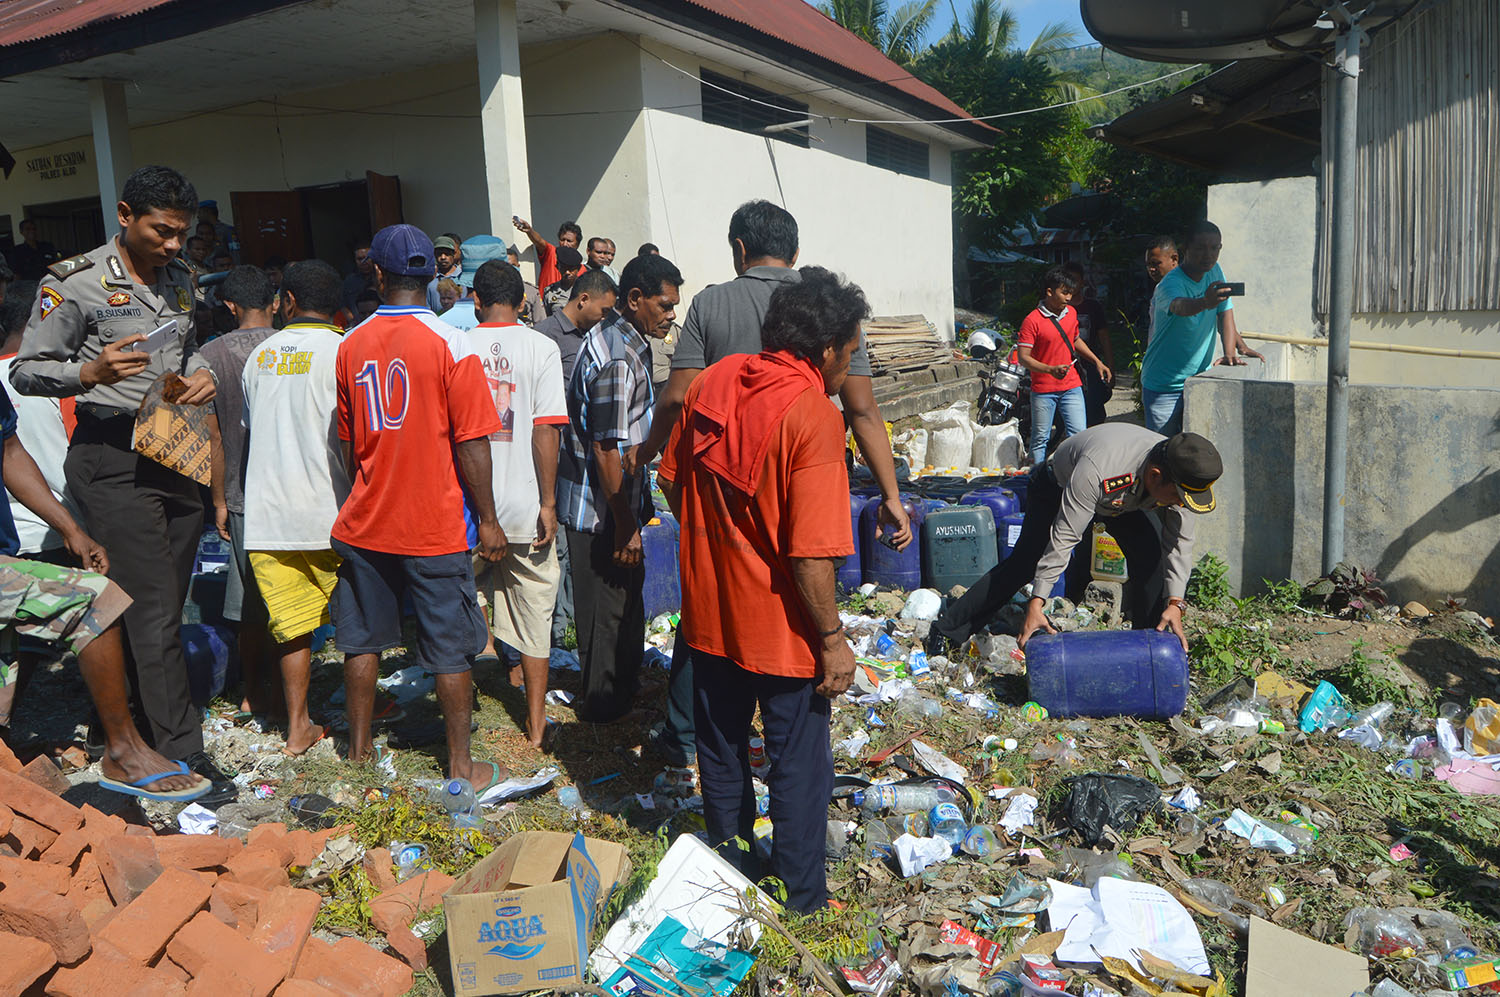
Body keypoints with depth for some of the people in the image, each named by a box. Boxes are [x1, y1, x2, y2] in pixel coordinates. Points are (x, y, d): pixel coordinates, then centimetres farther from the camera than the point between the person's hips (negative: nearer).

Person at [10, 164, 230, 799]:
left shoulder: (179, 280, 13)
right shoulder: (75, 282, -7)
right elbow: (25, 371, -6)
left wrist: (201, 373, 5)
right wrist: (89, 372, -25)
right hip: (113, 459, -6)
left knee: (164, 606, 11)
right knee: (154, 610, -6)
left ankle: (142, 723, 26)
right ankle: (182, 753, 0)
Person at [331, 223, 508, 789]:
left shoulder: (351, 345, 2)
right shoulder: (449, 345, -12)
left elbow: (347, 440, 11)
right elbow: (470, 443, -13)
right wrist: (488, 519, -5)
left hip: (365, 524, 4)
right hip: (437, 527, -4)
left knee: (363, 640, 16)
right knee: (451, 647, 6)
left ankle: (359, 750, 30)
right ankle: (460, 764, 14)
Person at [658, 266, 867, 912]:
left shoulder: (711, 383, -2)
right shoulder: (812, 415, -23)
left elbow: (671, 481, 9)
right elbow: (810, 551, -25)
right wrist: (832, 639, -14)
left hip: (707, 610, 7)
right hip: (779, 625, -6)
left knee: (721, 749, 23)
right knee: (799, 763, 12)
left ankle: (729, 867, 42)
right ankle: (803, 900, 28)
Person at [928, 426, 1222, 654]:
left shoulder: (1180, 473, -29)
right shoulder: (1097, 470, -47)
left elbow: (1180, 541, -18)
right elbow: (1063, 538, -41)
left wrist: (1175, 603, -28)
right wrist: (1037, 603, -41)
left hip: (1121, 499, 5)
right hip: (1058, 488, -5)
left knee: (1149, 555, -15)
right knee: (1023, 563, -7)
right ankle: (947, 629, 1)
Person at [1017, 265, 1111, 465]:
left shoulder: (1071, 313, 8)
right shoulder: (1032, 320, -13)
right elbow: (1023, 357, -17)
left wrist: (1097, 362, 20)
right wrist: (1050, 369, -29)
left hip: (1071, 386, 5)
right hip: (1043, 390, -5)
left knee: (1078, 434, -2)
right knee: (1040, 438, 5)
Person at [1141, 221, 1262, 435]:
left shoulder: (1214, 272, 3)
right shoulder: (1171, 283, -19)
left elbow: (1225, 313, 7)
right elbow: (1180, 306, -42)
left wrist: (1230, 352, -9)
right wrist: (1205, 302, -64)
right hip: (1164, 387, -6)